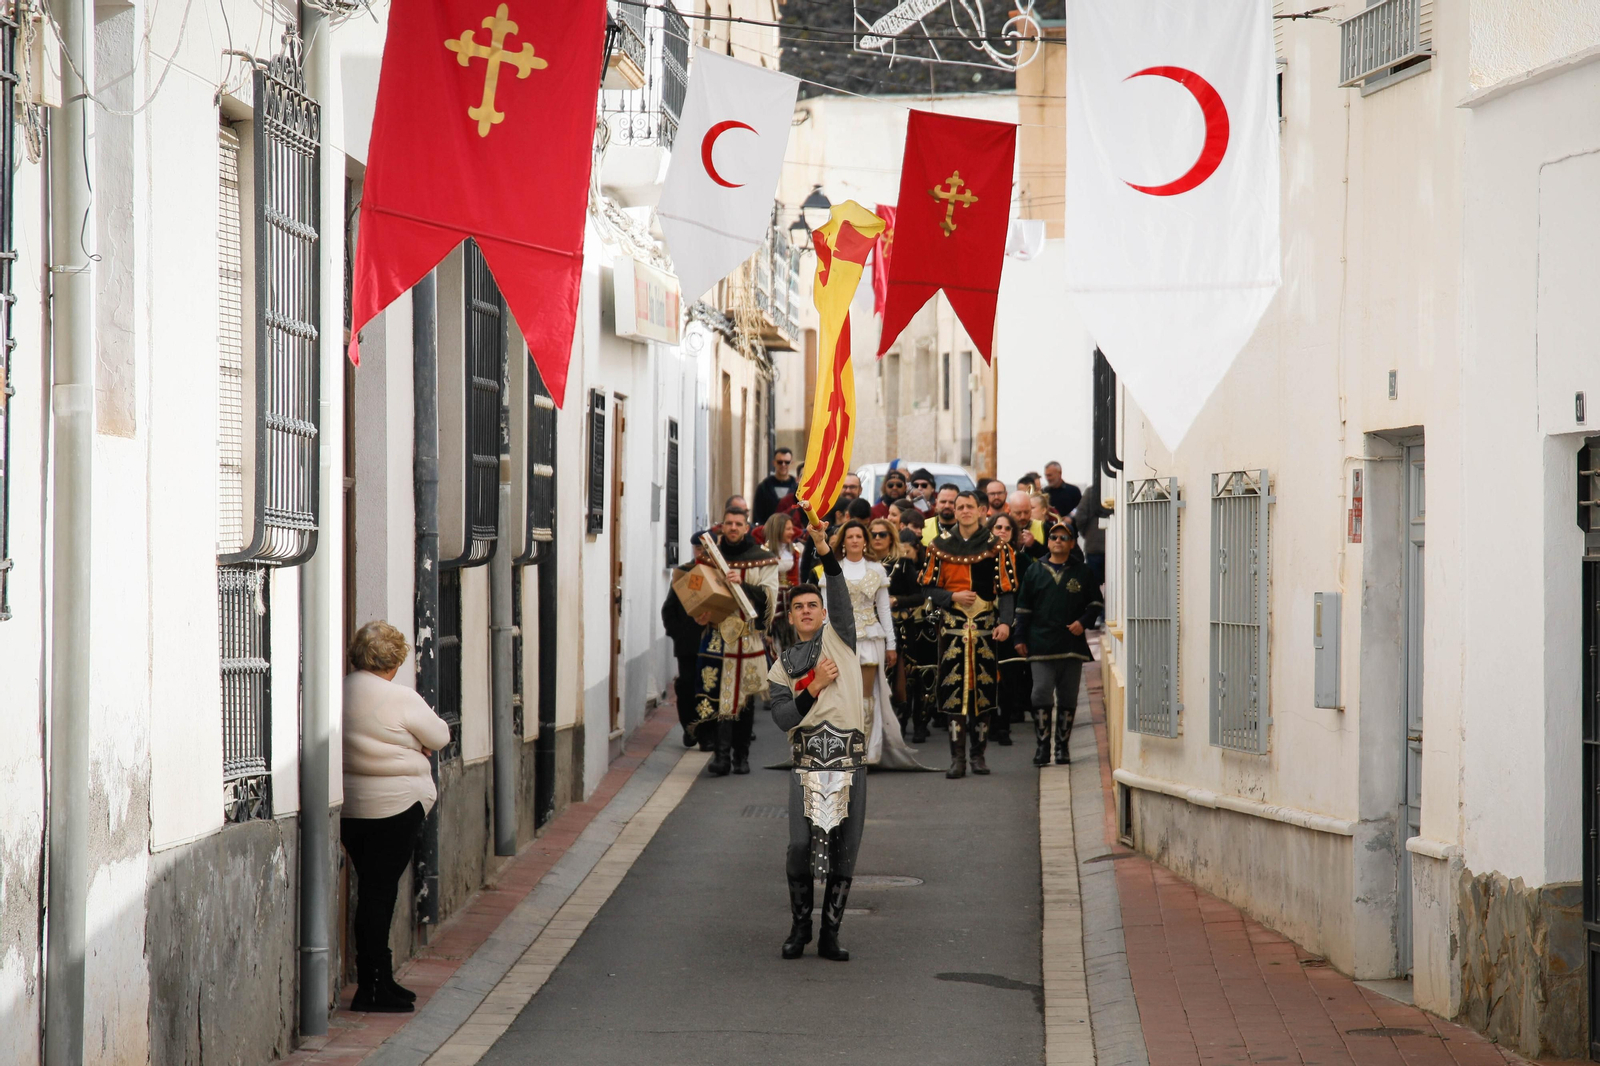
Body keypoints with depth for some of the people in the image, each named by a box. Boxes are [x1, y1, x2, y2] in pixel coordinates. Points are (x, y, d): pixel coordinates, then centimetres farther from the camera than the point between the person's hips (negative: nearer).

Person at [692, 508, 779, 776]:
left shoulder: (764, 560, 5)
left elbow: (769, 596, -5)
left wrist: (744, 584, -21)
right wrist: (701, 614, -4)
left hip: (750, 636, 0)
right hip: (719, 636, 0)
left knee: (746, 699, 6)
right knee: (719, 696, -11)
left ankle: (741, 756, 16)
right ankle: (721, 756, -16)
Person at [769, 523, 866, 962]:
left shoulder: (838, 637, 12)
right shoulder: (781, 667, 14)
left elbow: (840, 596, -7)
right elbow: (784, 719, 0)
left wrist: (824, 550, -20)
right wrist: (815, 687, -11)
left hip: (850, 760, 0)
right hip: (807, 764, 0)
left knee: (844, 850, 1)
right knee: (800, 846, -11)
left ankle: (830, 934, 10)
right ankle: (800, 927, 7)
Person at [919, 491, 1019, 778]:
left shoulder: (997, 547, 3)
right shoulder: (940, 547, 6)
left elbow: (1007, 590, 0)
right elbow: (929, 588, 9)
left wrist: (1005, 622, -14)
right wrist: (953, 597, -10)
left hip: (986, 625, 0)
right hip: (952, 624, 0)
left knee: (983, 690, 3)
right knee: (954, 691, -5)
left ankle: (979, 754, 13)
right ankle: (957, 757, -3)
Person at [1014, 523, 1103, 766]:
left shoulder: (1082, 572, 7)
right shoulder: (1035, 571, 8)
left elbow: (1095, 602, 13)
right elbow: (1023, 606, 11)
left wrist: (1083, 622, -5)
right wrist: (1021, 638, 6)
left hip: (1072, 644, 1)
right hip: (1041, 644, -1)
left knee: (1068, 697, 4)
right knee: (1041, 694, -9)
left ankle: (1062, 745, 11)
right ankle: (1043, 744, -4)